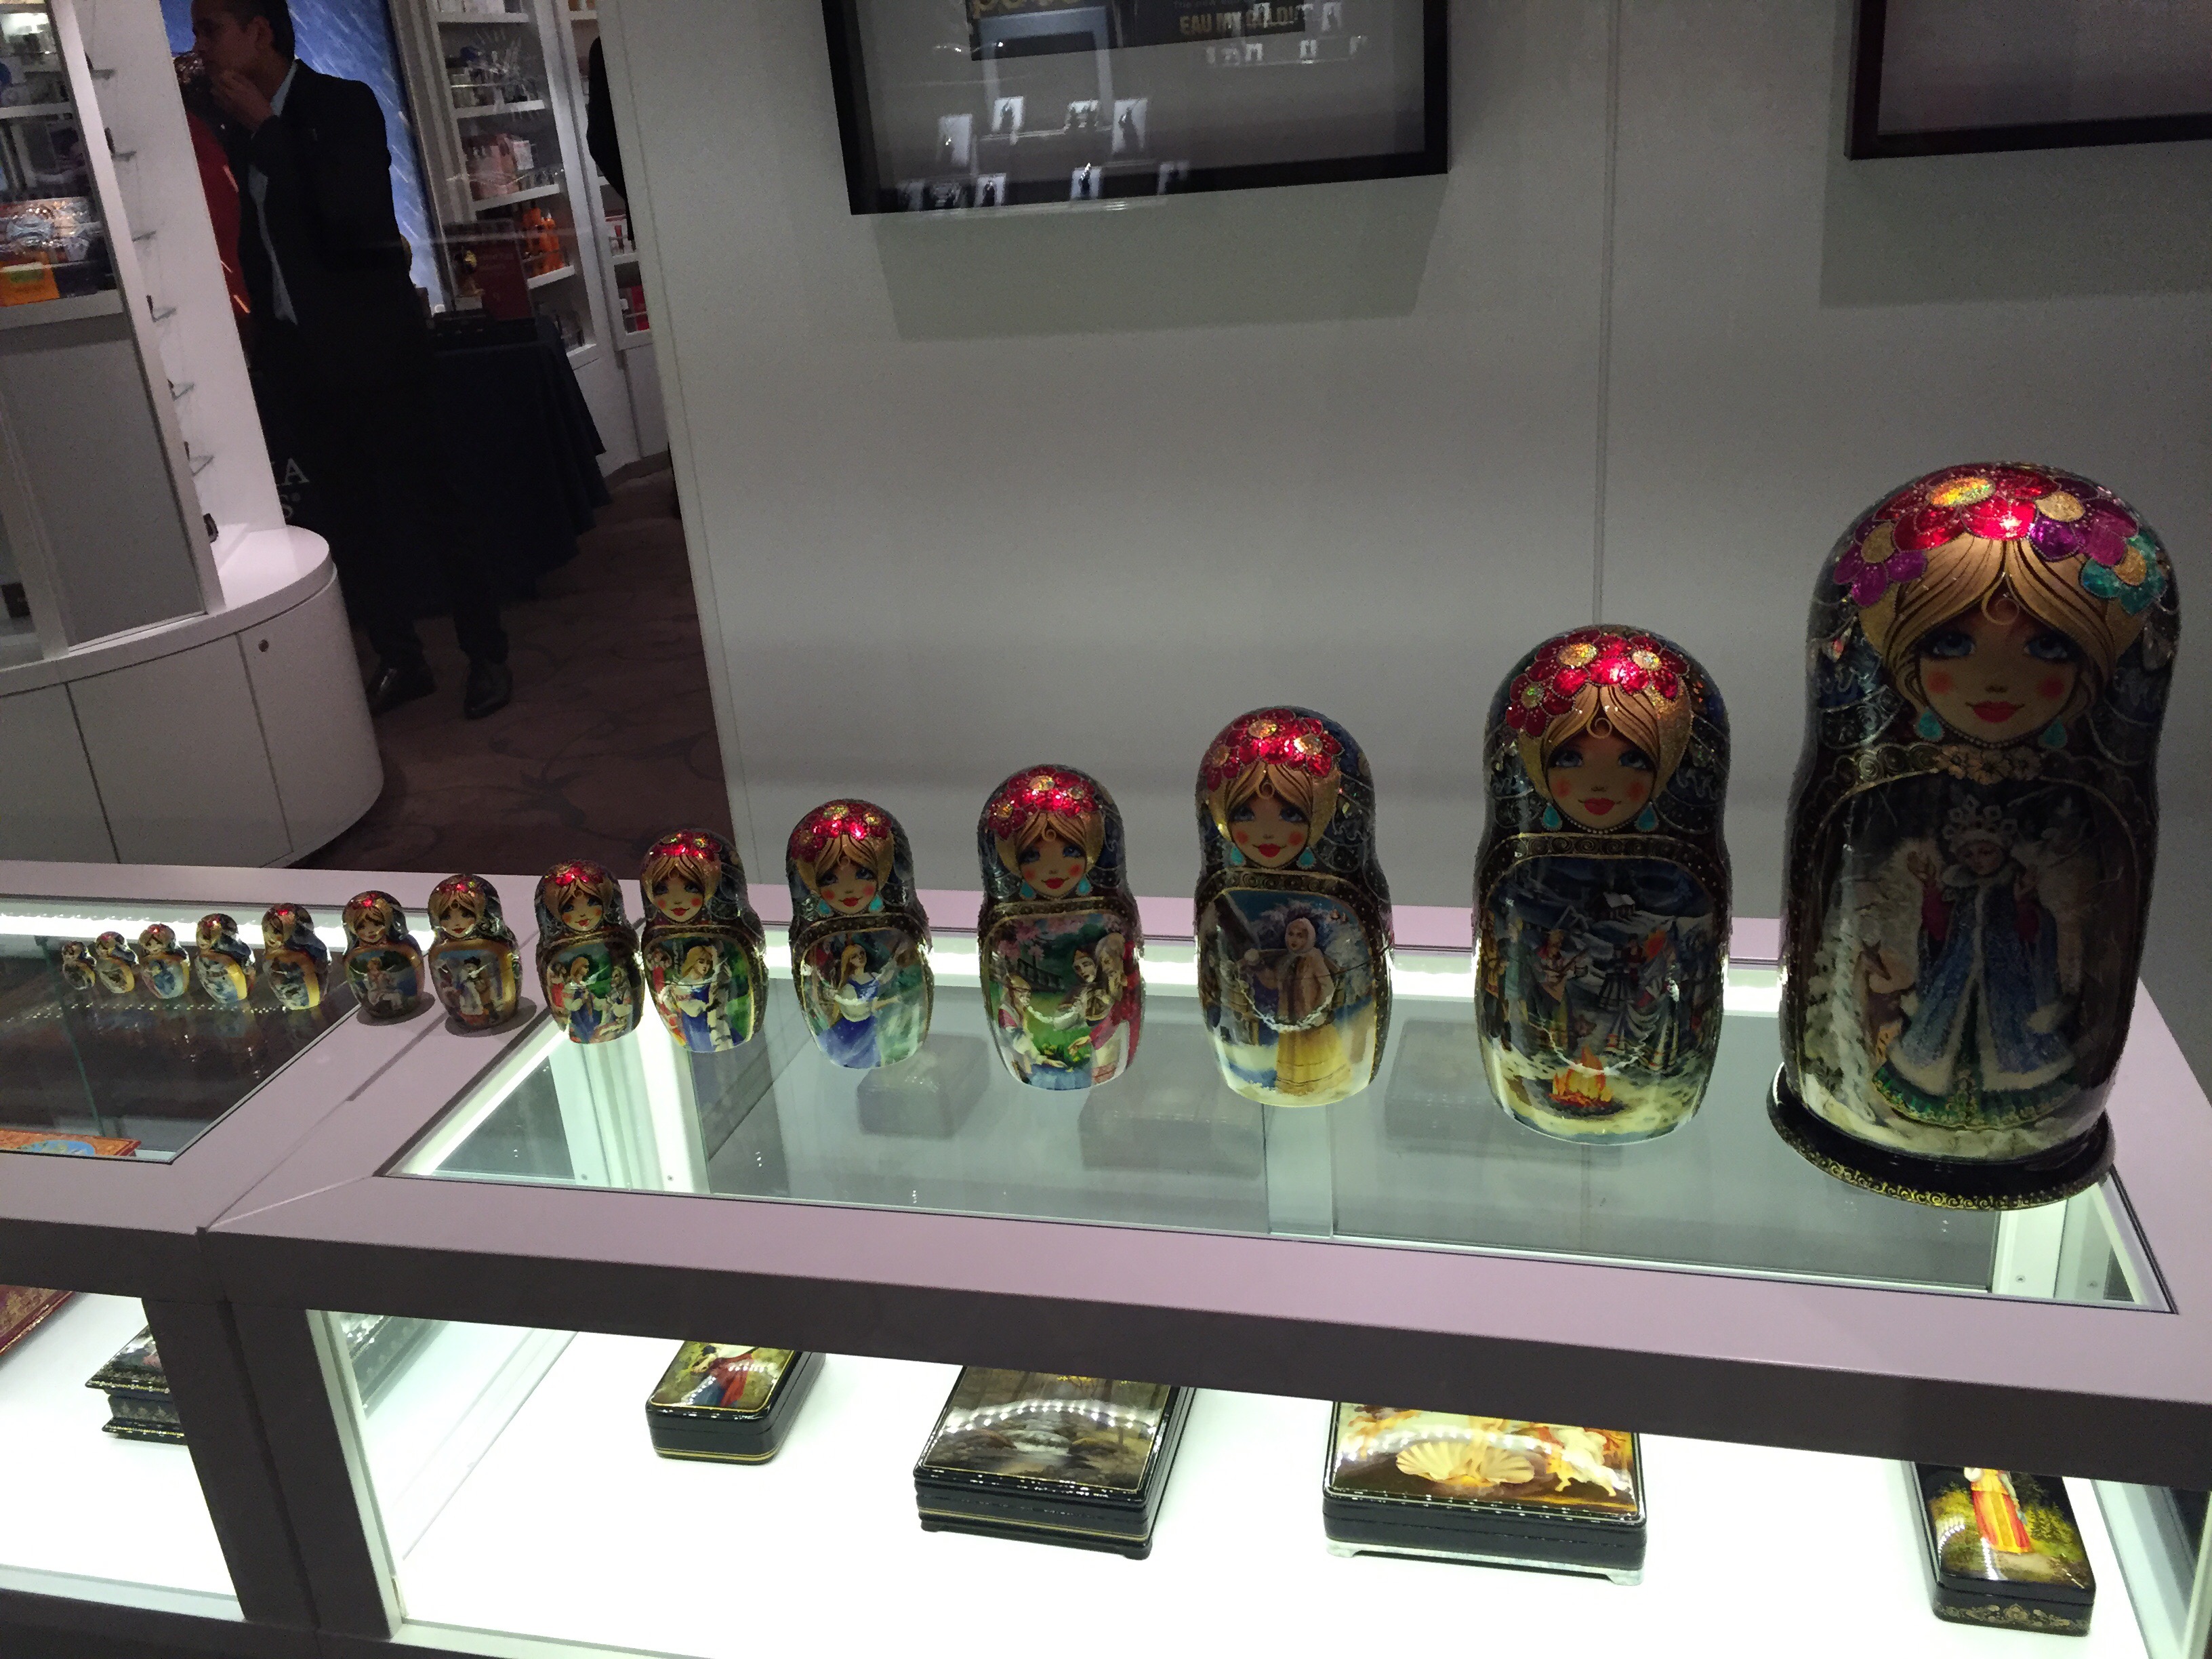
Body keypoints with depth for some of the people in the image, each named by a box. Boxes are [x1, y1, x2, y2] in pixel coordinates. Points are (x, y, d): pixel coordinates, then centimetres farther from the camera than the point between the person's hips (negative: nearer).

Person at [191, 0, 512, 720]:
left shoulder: (343, 103, -7)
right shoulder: (242, 130, 11)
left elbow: (354, 217, -21)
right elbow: (259, 247, 17)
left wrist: (264, 127, -16)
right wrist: (265, 349, 8)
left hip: (372, 348, -6)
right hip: (300, 359, 6)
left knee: (425, 507, -2)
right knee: (347, 521, 8)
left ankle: (487, 655, 10)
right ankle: (400, 660, 19)